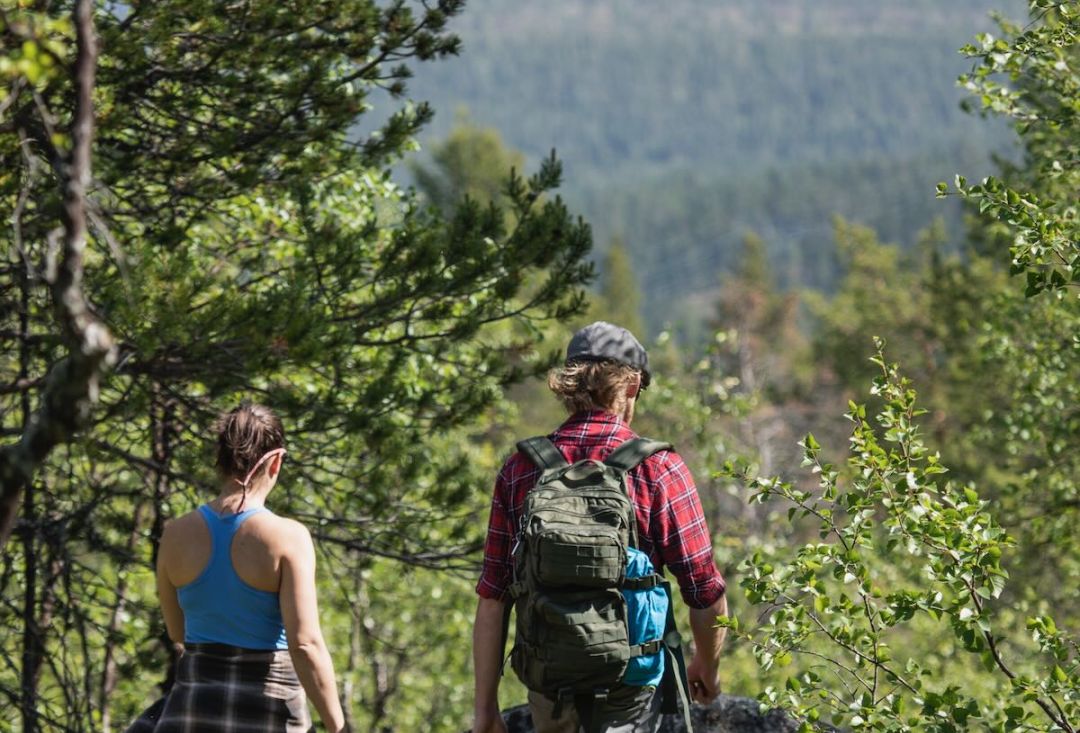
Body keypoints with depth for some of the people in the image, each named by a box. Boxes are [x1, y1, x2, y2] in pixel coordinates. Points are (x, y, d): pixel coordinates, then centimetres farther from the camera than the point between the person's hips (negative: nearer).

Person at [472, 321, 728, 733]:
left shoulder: (519, 470, 1)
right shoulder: (659, 468, -7)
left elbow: (491, 601, 0)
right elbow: (706, 594, -5)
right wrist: (707, 668, 14)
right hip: (630, 685, -3)